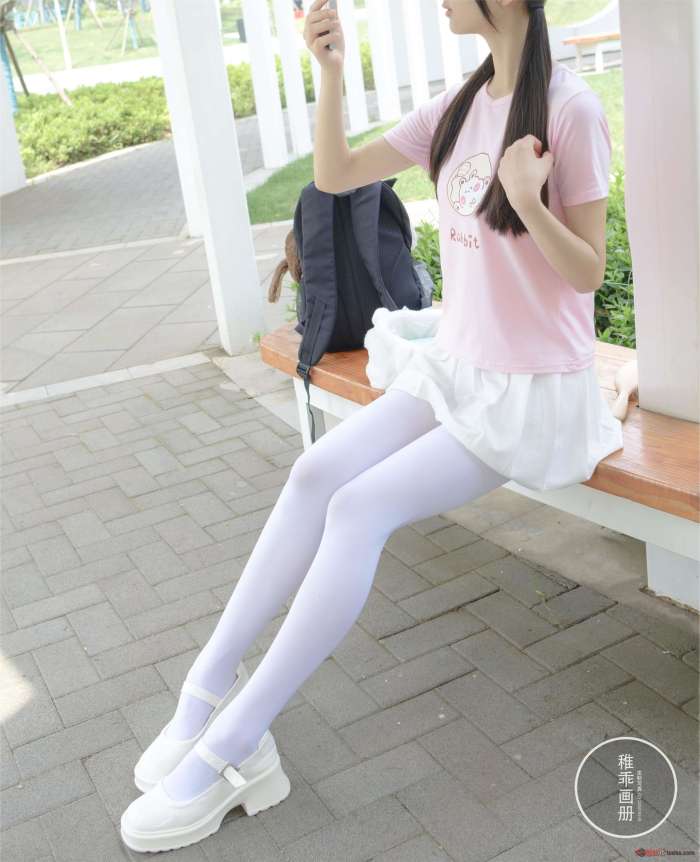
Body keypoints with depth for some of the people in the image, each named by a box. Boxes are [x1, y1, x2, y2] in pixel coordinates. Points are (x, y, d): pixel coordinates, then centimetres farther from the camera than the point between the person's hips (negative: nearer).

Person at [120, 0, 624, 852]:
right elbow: (335, 174, 6)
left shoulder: (569, 108, -13)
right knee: (315, 472, -16)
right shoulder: (461, 103, 6)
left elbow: (589, 273, -11)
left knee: (360, 507, -23)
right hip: (454, 366, 6)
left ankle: (228, 745, -15)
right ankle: (211, 680, -8)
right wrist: (330, 70, -8)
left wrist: (529, 204, -29)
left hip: (532, 392, -6)